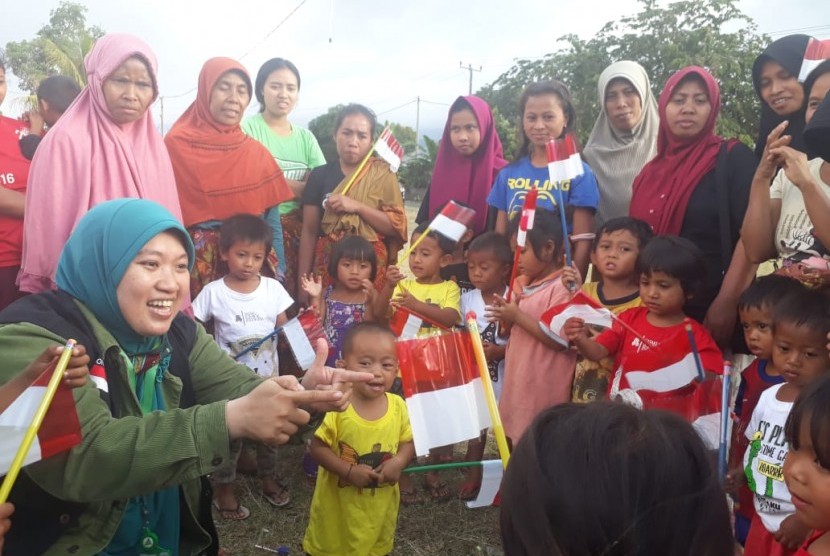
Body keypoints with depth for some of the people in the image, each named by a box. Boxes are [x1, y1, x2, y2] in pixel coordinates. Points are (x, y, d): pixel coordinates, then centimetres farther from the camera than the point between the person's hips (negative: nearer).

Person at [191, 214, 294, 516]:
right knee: (229, 436, 11)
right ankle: (223, 487, 34)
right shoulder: (213, 292, -13)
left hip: (268, 378, 3)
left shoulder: (273, 288, -6)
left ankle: (268, 477, 43)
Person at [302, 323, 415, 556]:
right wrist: (349, 471, -24)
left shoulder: (398, 406, -11)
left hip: (380, 503, 3)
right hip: (338, 501, -3)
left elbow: (408, 442, 1)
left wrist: (399, 462, -18)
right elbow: (318, 447, -15)